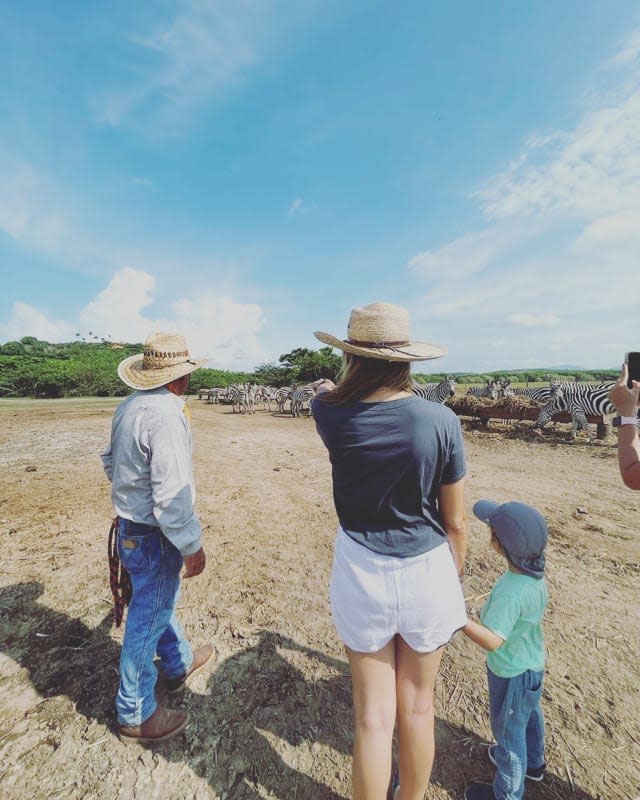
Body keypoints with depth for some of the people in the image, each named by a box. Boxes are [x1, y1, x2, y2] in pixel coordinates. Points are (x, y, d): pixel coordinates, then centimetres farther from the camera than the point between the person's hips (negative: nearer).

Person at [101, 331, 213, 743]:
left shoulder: (129, 405, 1)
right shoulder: (166, 415, -28)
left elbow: (111, 460, 14)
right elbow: (173, 495, -29)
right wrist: (193, 546, -19)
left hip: (131, 523, 9)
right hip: (155, 538, -9)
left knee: (161, 601, 27)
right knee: (148, 619, 11)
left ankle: (179, 663, 51)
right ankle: (136, 714, 34)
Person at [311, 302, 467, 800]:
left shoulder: (331, 414, -14)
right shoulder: (441, 421, -15)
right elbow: (455, 522, -6)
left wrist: (335, 386, 35)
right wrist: (456, 575, 11)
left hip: (361, 572, 0)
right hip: (426, 570, 1)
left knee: (373, 715, 18)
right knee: (418, 707, 25)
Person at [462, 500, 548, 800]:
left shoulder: (510, 592, -40)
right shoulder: (537, 575, -14)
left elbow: (493, 640, -40)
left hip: (511, 674, -8)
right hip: (533, 663, 8)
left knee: (508, 731, 17)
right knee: (529, 717, 32)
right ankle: (532, 763, 57)